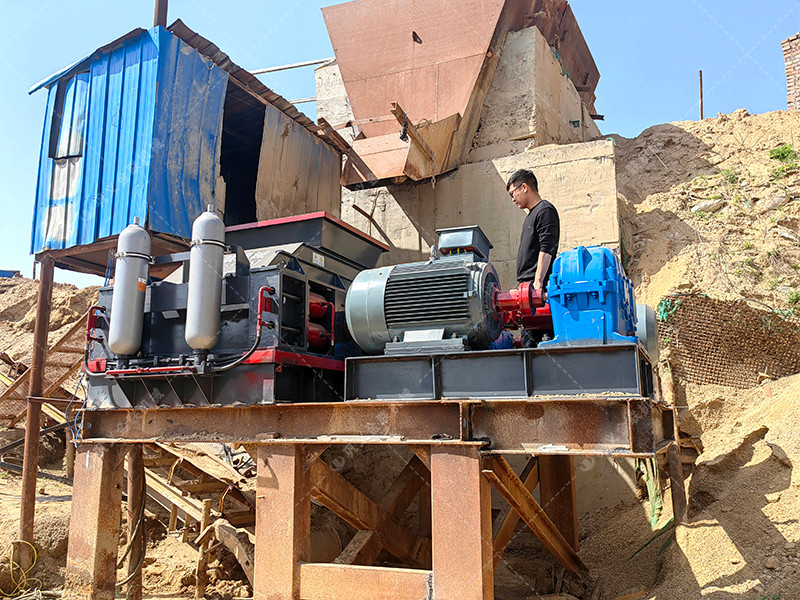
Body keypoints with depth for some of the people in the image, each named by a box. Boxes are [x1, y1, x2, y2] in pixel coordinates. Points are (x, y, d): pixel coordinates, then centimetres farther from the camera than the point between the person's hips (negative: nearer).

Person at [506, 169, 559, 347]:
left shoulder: (545, 210, -5)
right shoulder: (532, 214, 24)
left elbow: (547, 250, -16)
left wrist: (538, 282, -23)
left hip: (537, 287, -10)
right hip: (528, 286, 10)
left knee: (530, 336, -14)